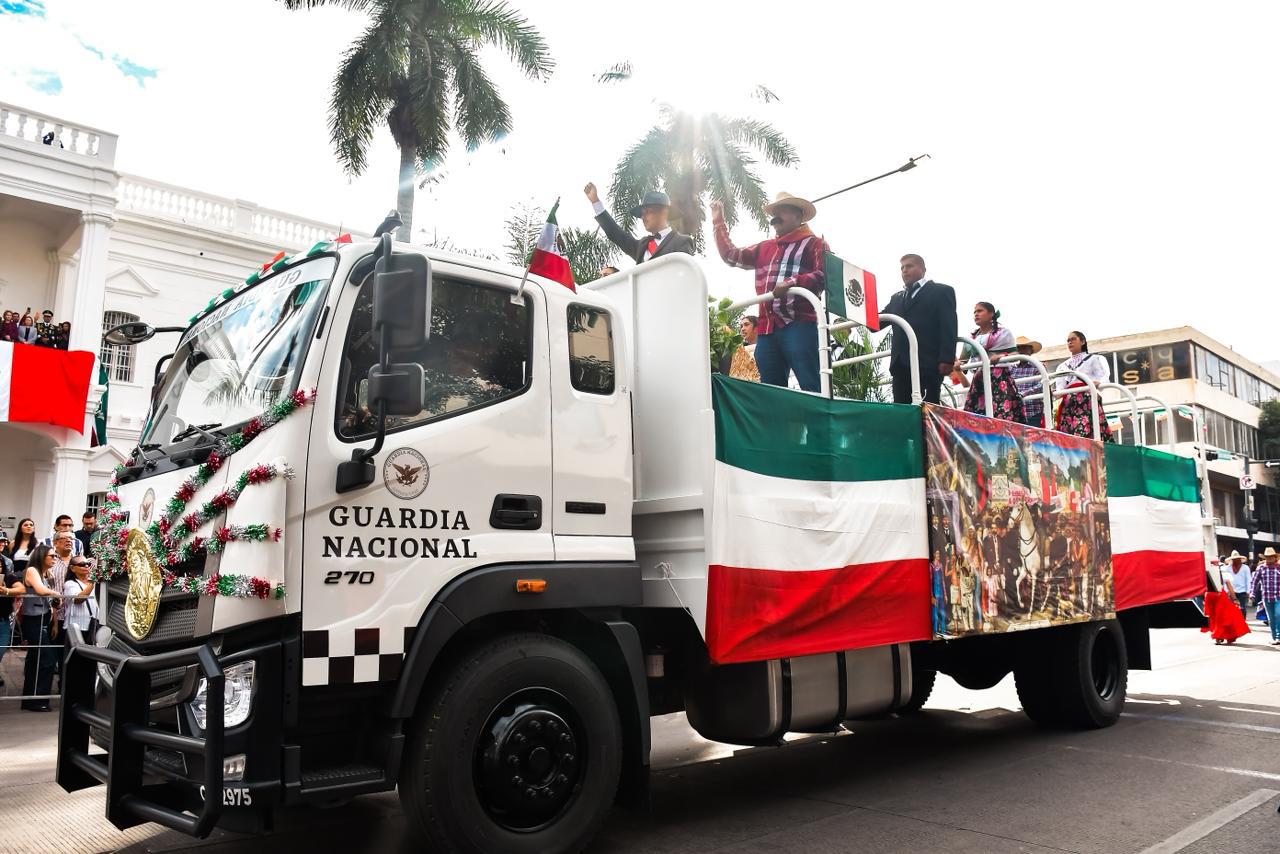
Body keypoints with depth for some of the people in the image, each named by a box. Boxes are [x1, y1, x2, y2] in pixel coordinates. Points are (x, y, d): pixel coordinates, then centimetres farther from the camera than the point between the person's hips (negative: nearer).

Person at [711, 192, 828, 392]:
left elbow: (825, 276, -8)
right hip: (767, 327, 7)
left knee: (811, 387, -14)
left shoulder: (814, 244, 7)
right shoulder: (765, 248, 27)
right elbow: (731, 256, 31)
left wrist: (792, 282, -21)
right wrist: (718, 223, 29)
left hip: (799, 324, -7)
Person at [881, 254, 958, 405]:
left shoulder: (941, 291, 8)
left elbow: (949, 327, -3)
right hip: (901, 364, 5)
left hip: (929, 362, -5)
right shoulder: (896, 298, 28)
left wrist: (947, 358, -15)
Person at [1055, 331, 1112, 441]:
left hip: (1088, 399, -4)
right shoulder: (1062, 366, 28)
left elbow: (1104, 378, 3)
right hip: (1068, 403, 4)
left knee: (1085, 434, -22)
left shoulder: (1093, 359, 17)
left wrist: (1097, 383, -21)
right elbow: (1060, 387, 16)